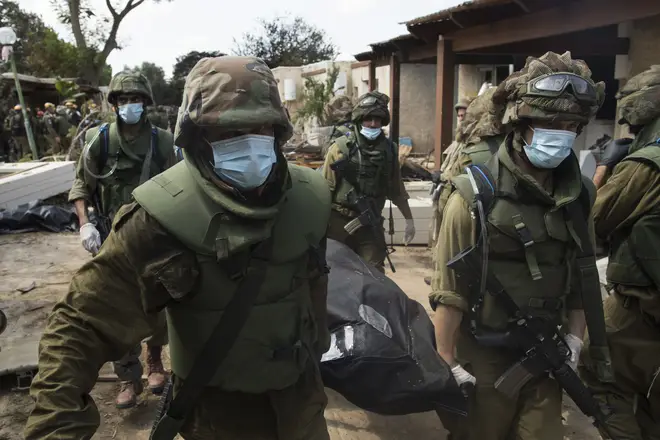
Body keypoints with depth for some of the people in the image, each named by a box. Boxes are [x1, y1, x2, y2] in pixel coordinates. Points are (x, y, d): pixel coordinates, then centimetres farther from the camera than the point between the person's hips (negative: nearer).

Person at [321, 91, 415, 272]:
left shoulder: (389, 150, 3)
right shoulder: (341, 148, -8)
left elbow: (396, 189, 12)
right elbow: (326, 187, -6)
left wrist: (409, 219, 14)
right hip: (340, 221, -2)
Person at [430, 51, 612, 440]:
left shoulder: (578, 196, 1)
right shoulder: (476, 196, -17)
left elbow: (583, 278, 10)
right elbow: (449, 291, -15)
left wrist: (574, 341, 4)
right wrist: (448, 364, -13)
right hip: (482, 360, -4)